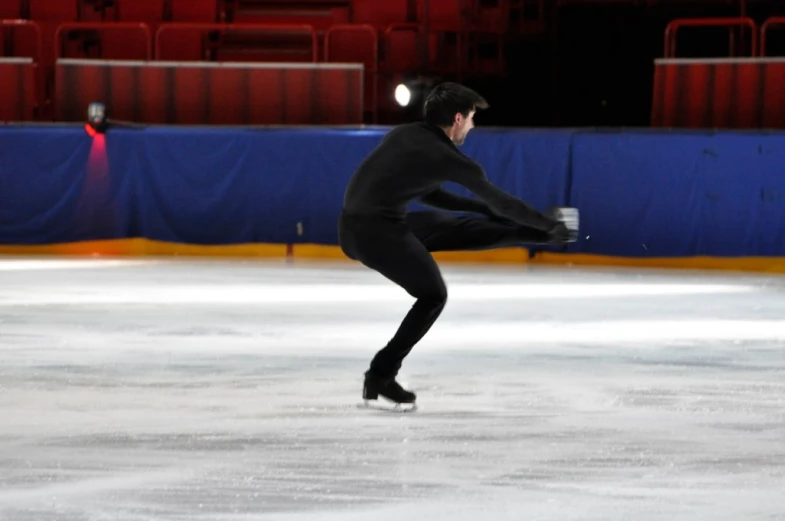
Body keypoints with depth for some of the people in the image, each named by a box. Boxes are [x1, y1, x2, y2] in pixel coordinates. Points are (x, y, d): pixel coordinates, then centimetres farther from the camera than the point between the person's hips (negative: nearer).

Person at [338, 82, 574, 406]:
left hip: (354, 228, 8)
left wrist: (485, 209, 31)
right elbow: (500, 202, 3)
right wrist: (551, 225, 16)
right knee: (433, 296, 11)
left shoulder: (403, 135, 13)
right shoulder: (447, 158, -8)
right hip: (379, 231, -8)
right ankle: (380, 377, 9)